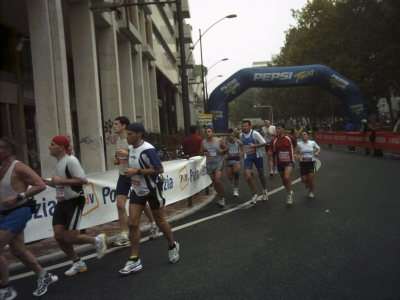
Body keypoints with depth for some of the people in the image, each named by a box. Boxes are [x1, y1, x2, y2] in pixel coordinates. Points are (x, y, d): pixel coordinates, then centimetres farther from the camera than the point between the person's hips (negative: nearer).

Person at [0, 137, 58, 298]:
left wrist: (18, 197, -23)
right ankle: (44, 277, 29)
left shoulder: (18, 168, -15)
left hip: (17, 213, -9)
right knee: (18, 251, 14)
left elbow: (41, 185, -20)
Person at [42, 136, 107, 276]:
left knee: (69, 237, -9)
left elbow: (83, 180, -25)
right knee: (58, 236, 4)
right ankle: (78, 263, 20)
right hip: (62, 202, 9)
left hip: (75, 202, -9)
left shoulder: (71, 160, -17)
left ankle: (98, 240, 16)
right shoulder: (58, 163, 12)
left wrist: (61, 180, -23)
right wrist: (49, 182, 7)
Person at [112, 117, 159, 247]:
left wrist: (128, 154, -28)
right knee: (120, 205, -4)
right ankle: (124, 235, 2)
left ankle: (153, 225, 35)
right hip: (123, 176, 6)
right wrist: (117, 160, 3)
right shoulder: (118, 140, 8)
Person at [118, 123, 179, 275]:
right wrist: (128, 168, 1)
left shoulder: (148, 150, -24)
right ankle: (134, 260, 7)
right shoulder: (131, 147, 2)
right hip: (137, 190, 7)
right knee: (133, 223, -1)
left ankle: (173, 246, 35)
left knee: (160, 221, 10)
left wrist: (137, 171, -26)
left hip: (152, 190, -7)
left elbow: (160, 169, -25)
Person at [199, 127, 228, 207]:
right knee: (214, 182, 10)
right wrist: (204, 153, -15)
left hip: (219, 163, -4)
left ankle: (221, 198, 1)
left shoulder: (219, 140, -6)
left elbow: (226, 148, 4)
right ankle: (219, 197, 27)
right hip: (209, 164, 4)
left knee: (218, 181, -15)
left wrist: (222, 151, -17)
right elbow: (200, 153, 7)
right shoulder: (203, 142, 1)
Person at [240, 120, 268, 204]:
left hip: (257, 156, -3)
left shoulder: (255, 133, -16)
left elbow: (264, 143, -17)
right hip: (247, 158, 3)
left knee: (261, 175, 14)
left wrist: (255, 145, -29)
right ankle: (254, 194, 5)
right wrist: (242, 151, 9)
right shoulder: (241, 135, 0)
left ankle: (265, 191, 39)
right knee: (248, 177, -11)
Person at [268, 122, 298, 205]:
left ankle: (289, 195, -8)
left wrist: (294, 153, 0)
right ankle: (290, 192, 44)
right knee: (284, 180, 16)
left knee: (287, 177, -26)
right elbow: (270, 153, -1)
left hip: (289, 161, -4)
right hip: (279, 163, 4)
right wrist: (270, 152, -23)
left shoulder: (290, 138, -10)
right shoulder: (274, 141, -4)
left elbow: (295, 145, 11)